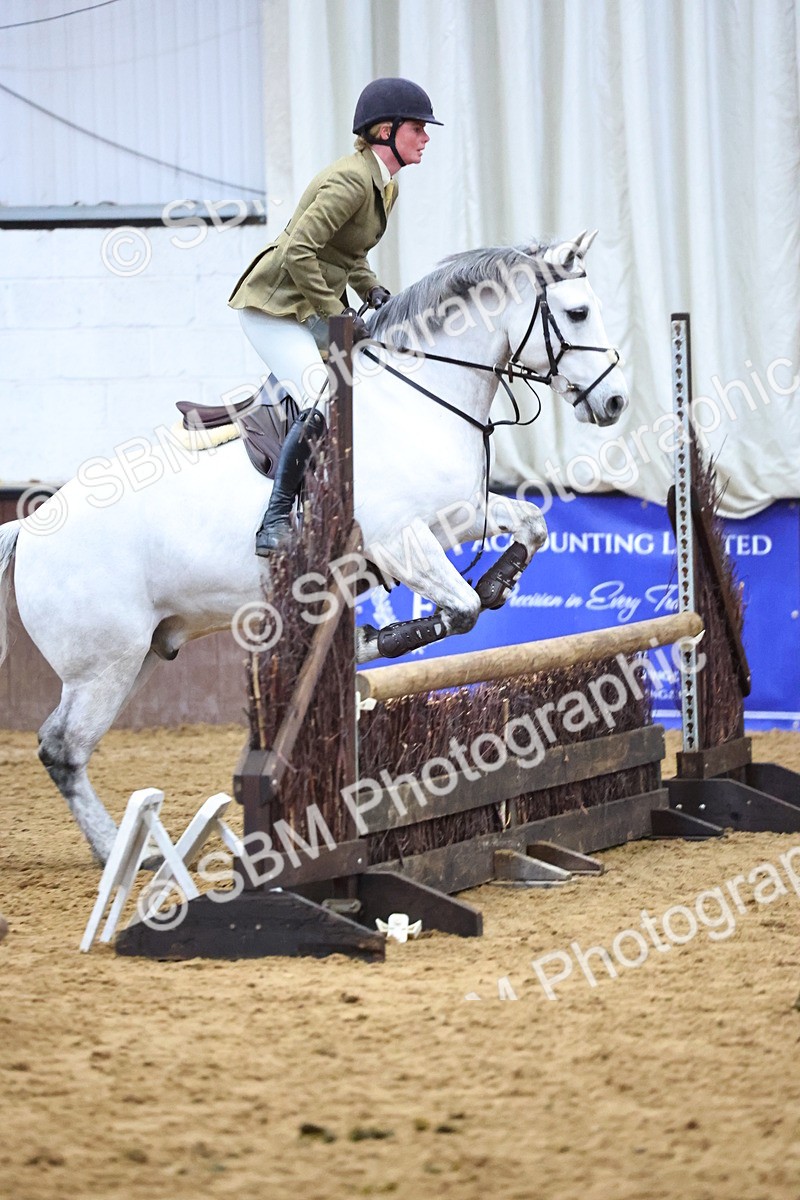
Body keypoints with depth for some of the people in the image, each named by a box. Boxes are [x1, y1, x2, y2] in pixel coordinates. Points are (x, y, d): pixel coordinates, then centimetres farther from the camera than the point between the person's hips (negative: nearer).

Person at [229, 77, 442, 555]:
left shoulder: (386, 186, 10)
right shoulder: (351, 181, -21)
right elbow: (297, 252, -26)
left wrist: (372, 288, 6)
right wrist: (335, 314, -21)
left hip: (314, 309, 10)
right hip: (274, 305, -10)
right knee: (323, 406, -24)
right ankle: (275, 523, -17)